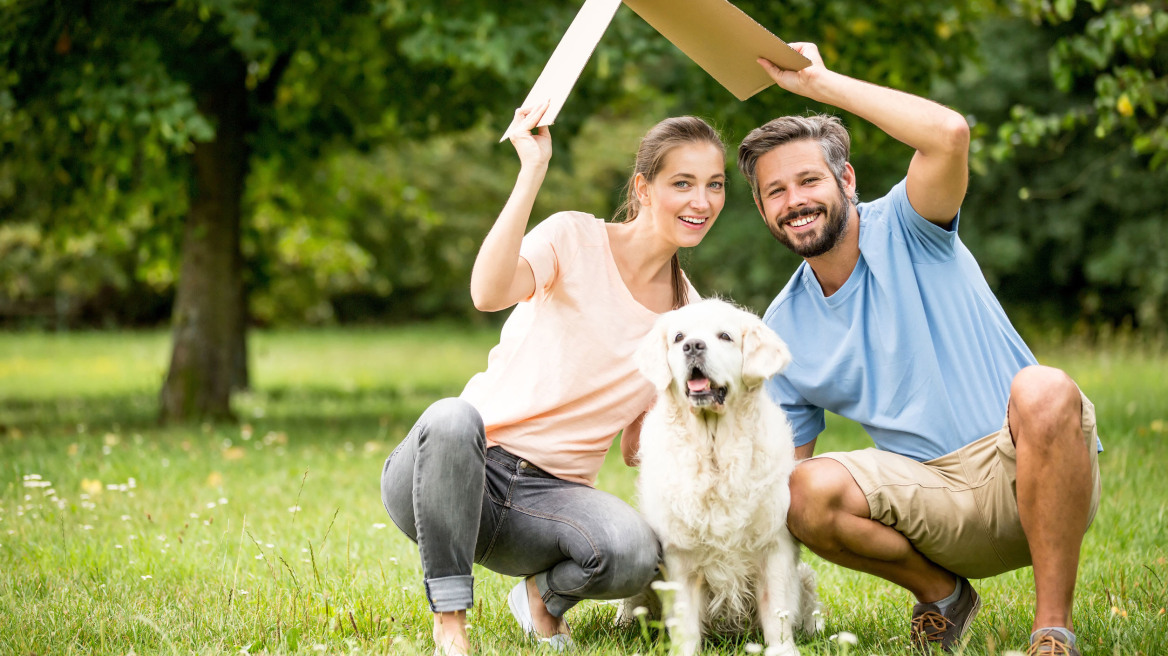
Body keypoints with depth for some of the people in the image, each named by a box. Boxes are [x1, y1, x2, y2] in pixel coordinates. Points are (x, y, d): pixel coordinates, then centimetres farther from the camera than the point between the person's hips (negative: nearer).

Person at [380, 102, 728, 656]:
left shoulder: (686, 313, 10)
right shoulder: (574, 238, -4)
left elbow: (636, 447, 14)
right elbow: (488, 293, -27)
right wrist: (532, 171, -27)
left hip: (552, 494, 3)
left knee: (634, 553, -32)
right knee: (454, 416, -40)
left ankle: (545, 592, 5)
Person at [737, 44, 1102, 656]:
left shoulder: (904, 230, -4)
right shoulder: (783, 327, 8)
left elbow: (950, 134, -26)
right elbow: (784, 461, 13)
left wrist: (820, 82, -18)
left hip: (1024, 472, -4)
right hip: (933, 498, 4)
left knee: (1045, 393, -37)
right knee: (809, 491, -25)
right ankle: (940, 593, 4)